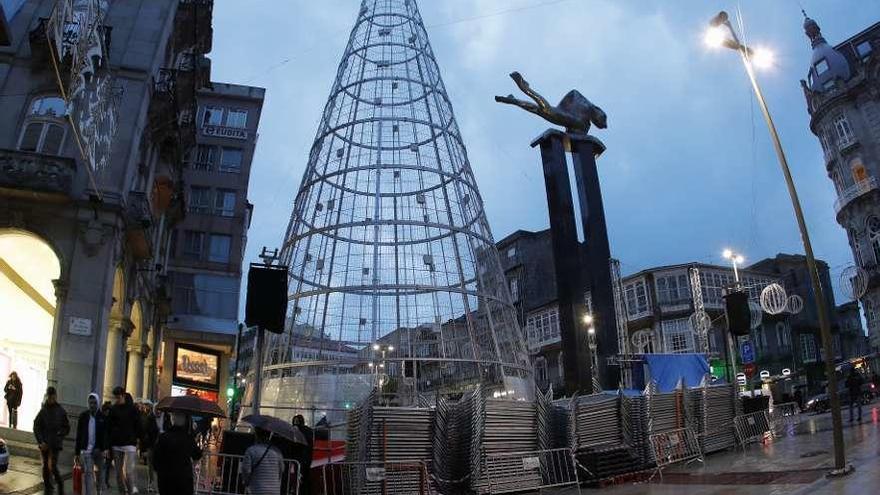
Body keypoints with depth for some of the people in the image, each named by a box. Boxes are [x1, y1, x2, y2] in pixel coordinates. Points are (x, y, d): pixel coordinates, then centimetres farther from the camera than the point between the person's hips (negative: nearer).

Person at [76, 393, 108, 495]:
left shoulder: (103, 417, 0)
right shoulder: (83, 416, 4)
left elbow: (106, 435, -2)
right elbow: (78, 435, 8)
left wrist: (102, 449, -13)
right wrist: (77, 452, 7)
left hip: (98, 450, 0)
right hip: (86, 450, 0)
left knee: (98, 473, 10)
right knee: (87, 473, -7)